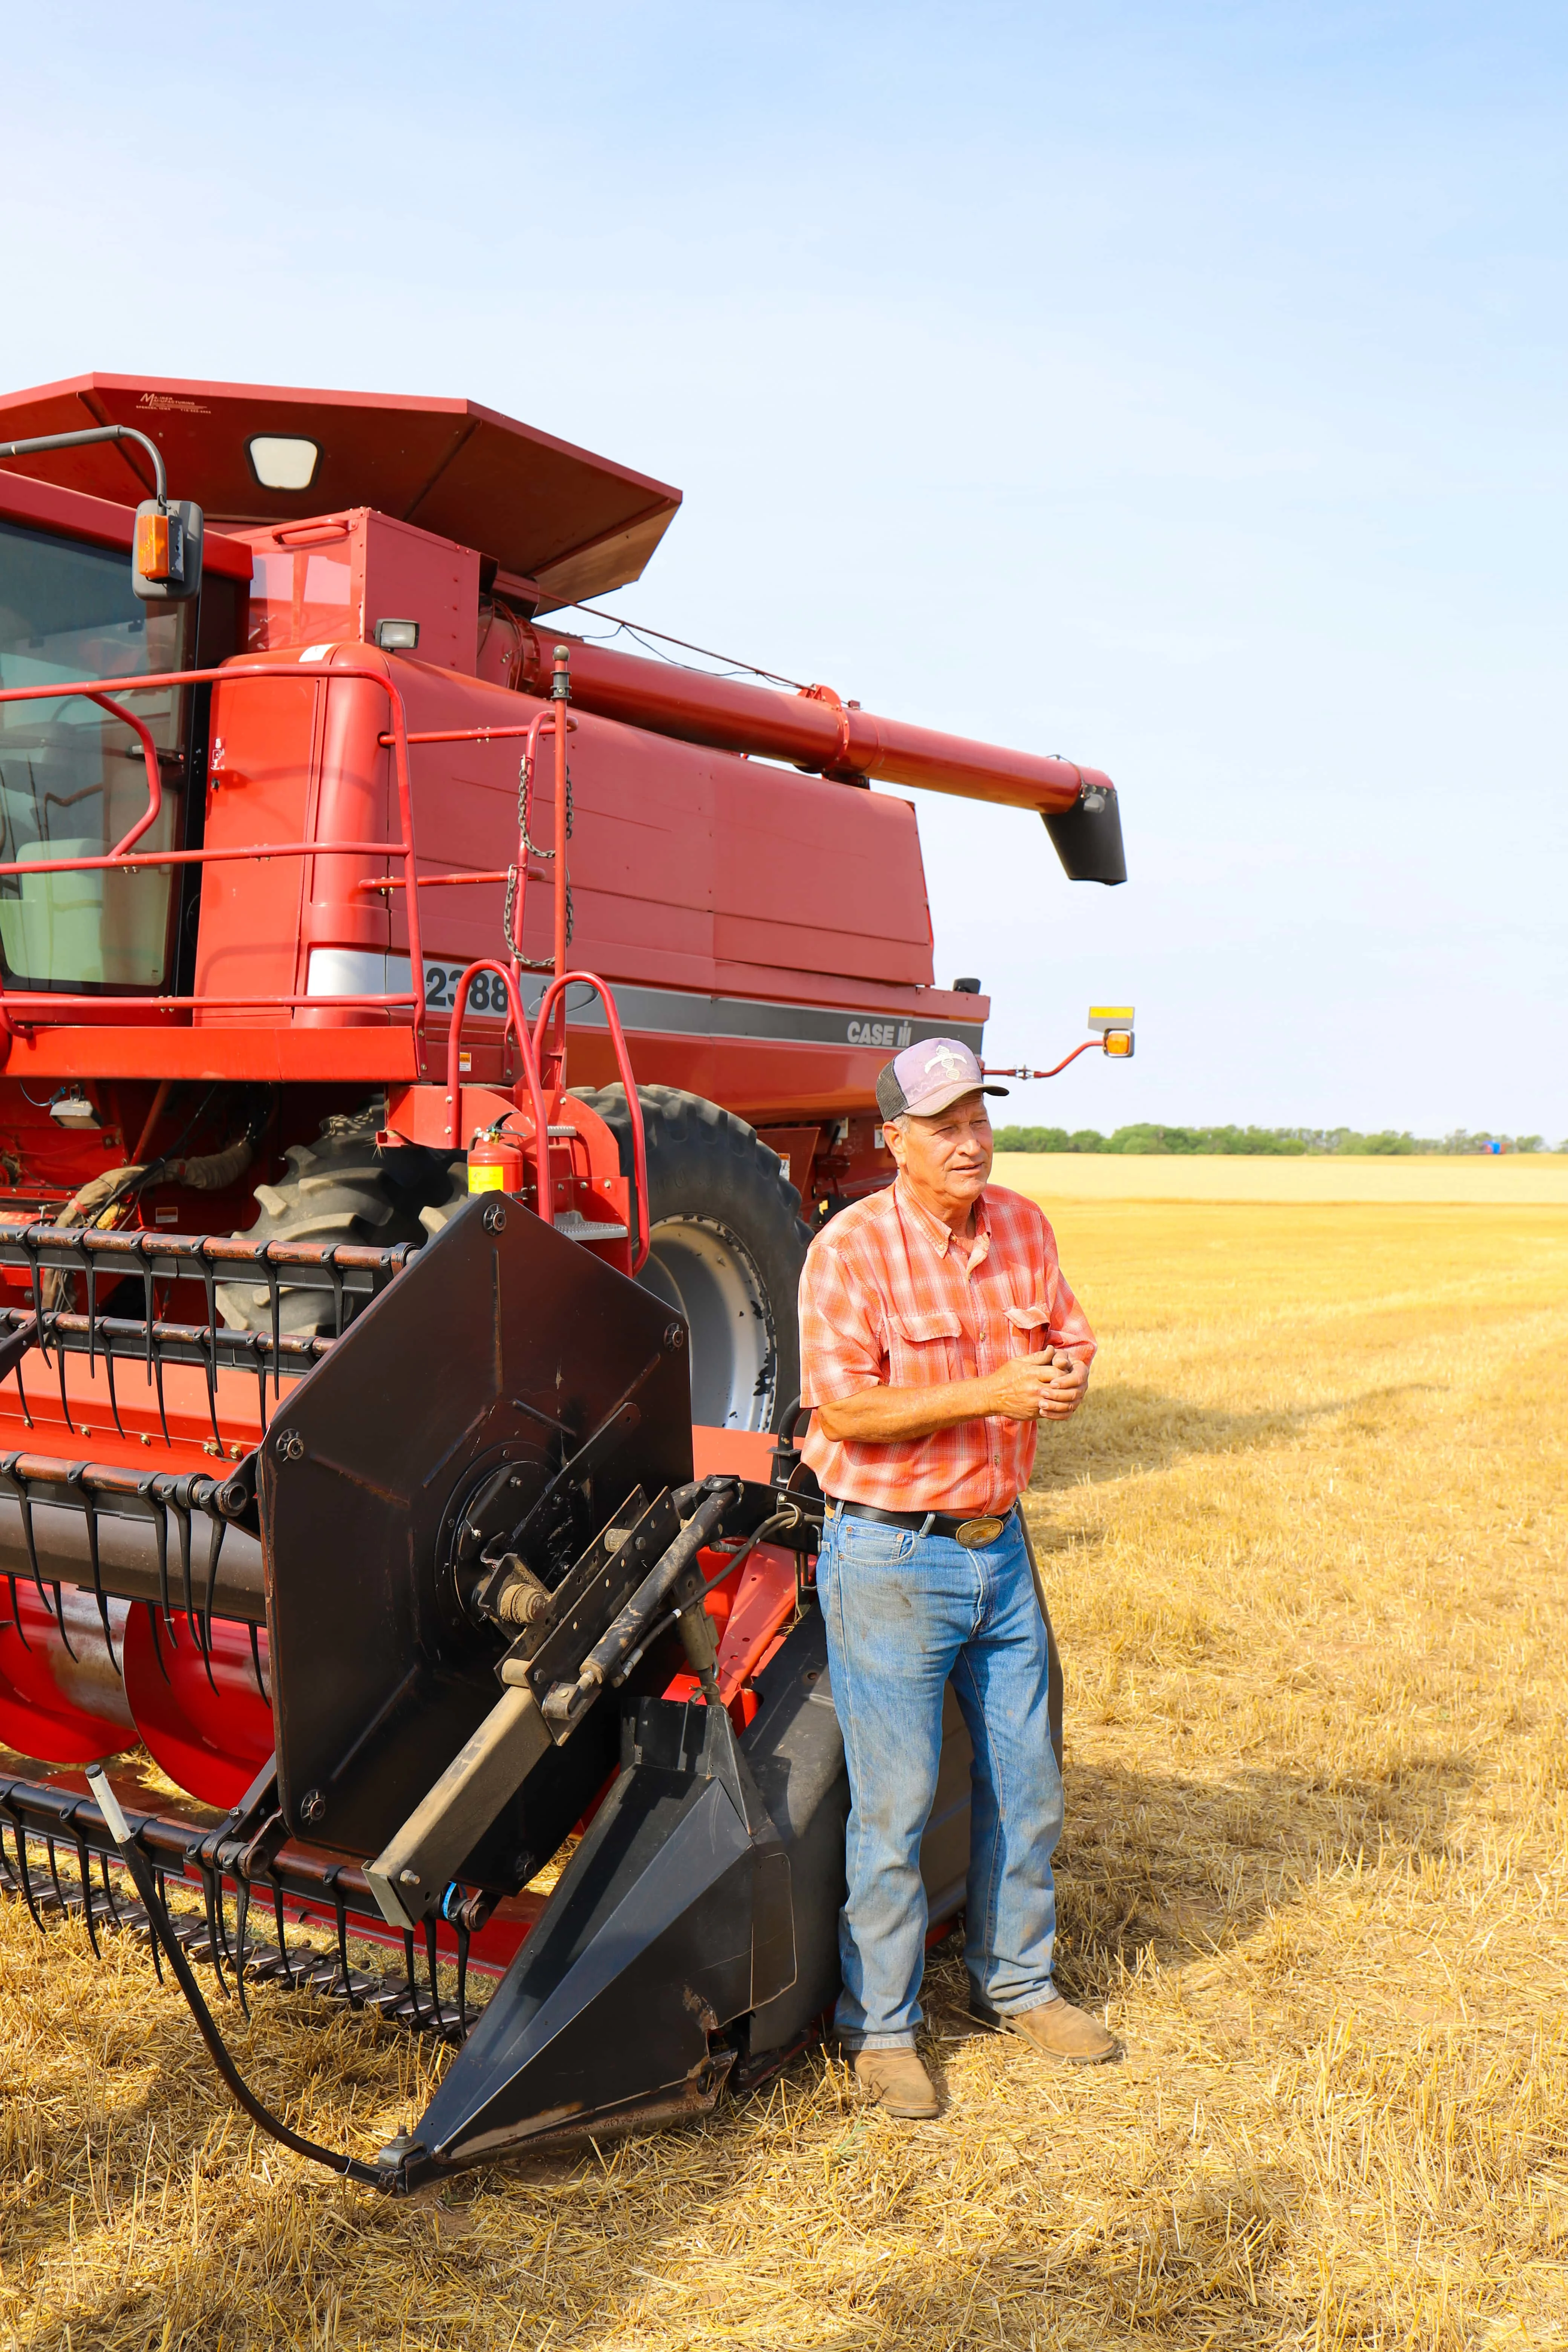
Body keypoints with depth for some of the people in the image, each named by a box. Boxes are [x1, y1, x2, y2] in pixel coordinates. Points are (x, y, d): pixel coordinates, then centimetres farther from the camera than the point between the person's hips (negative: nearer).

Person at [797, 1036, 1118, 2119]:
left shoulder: (1024, 1228, 5)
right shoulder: (851, 1248, -14)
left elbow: (1072, 1341, 13)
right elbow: (847, 1408, -20)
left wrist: (1065, 1377, -11)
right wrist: (992, 1391, -25)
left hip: (999, 1543, 6)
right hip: (890, 1554, -6)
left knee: (1025, 1781, 16)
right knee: (895, 1799, 2)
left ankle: (1015, 1981, 37)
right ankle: (881, 2026, 19)